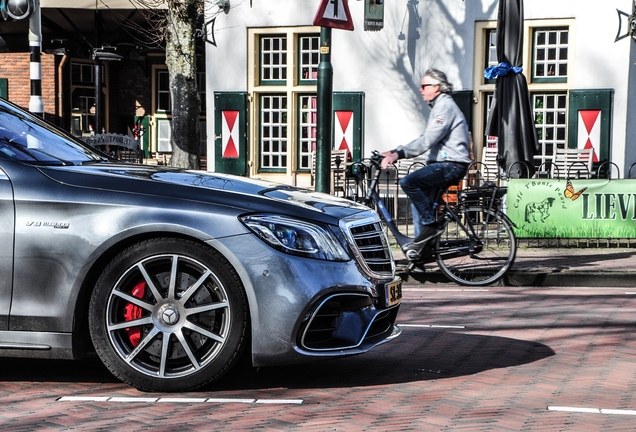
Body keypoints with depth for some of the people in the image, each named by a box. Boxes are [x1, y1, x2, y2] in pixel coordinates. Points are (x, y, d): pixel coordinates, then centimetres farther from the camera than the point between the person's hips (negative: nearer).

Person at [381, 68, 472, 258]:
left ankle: (430, 224, -16)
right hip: (443, 164, 11)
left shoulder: (445, 106, -12)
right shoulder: (438, 106, 22)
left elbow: (427, 141, -23)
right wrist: (396, 152, 14)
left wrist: (399, 153, -25)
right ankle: (421, 245, 13)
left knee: (408, 182, -23)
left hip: (451, 165, -11)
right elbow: (426, 140, 23)